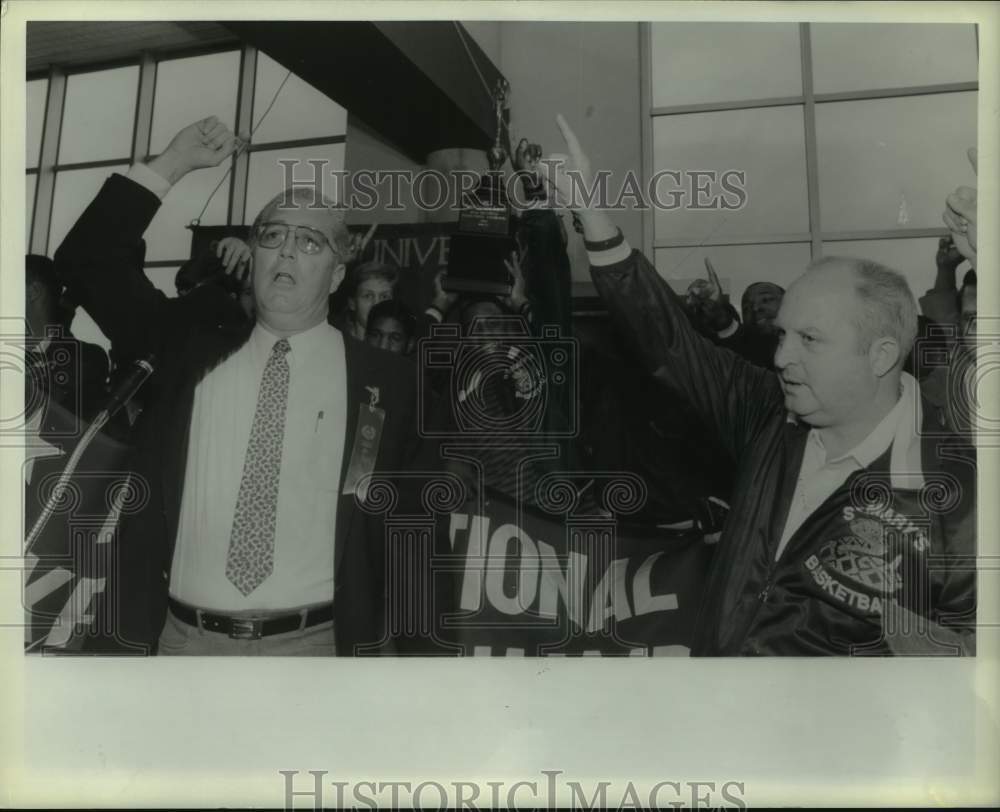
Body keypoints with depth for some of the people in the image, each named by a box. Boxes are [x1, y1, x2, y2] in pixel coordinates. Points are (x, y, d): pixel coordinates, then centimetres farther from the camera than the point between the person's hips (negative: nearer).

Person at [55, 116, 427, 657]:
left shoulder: (386, 381, -4)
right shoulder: (190, 345, 4)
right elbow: (88, 262, 3)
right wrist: (171, 165, -5)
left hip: (309, 642, -2)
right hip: (182, 635, 3)